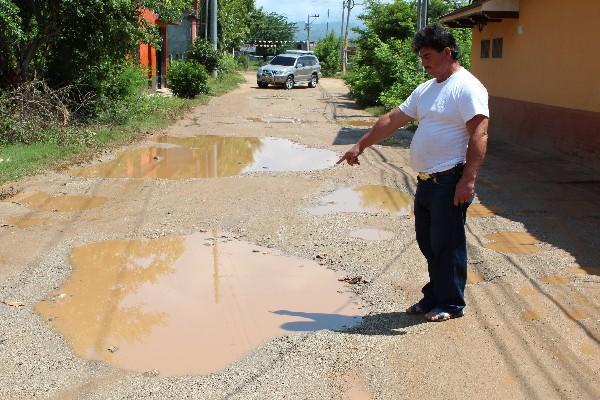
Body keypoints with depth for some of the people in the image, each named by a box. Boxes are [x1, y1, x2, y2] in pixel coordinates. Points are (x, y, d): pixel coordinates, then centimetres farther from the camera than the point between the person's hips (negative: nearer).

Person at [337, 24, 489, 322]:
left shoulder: (467, 88, -11)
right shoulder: (425, 90, 16)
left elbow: (479, 134, -19)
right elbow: (392, 120, 21)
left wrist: (468, 179, -26)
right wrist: (361, 145, 20)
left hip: (450, 181, -9)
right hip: (426, 182, 9)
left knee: (447, 244, 0)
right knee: (428, 243, 14)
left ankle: (451, 304, 12)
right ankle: (433, 298, 25)